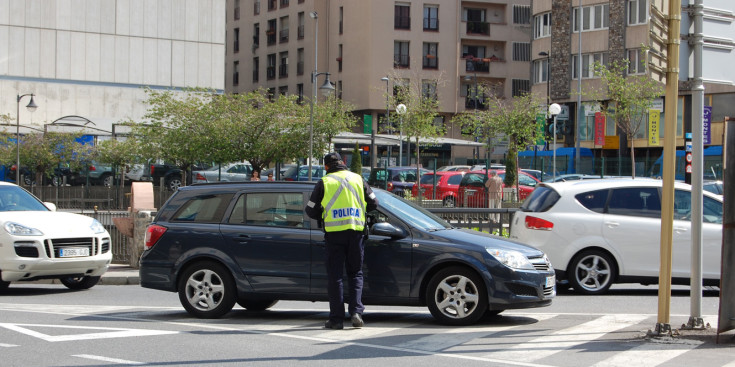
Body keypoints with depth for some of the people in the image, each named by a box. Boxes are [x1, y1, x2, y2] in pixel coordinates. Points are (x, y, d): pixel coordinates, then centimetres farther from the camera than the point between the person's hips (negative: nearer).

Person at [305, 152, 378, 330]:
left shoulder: (324, 182, 2)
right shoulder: (358, 179, 9)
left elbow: (311, 210, 4)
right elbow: (373, 204, 13)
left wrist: (323, 218, 24)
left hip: (334, 232, -2)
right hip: (356, 231, 2)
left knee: (334, 276, 3)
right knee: (355, 273, 12)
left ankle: (336, 319, 2)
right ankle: (356, 312, -2)